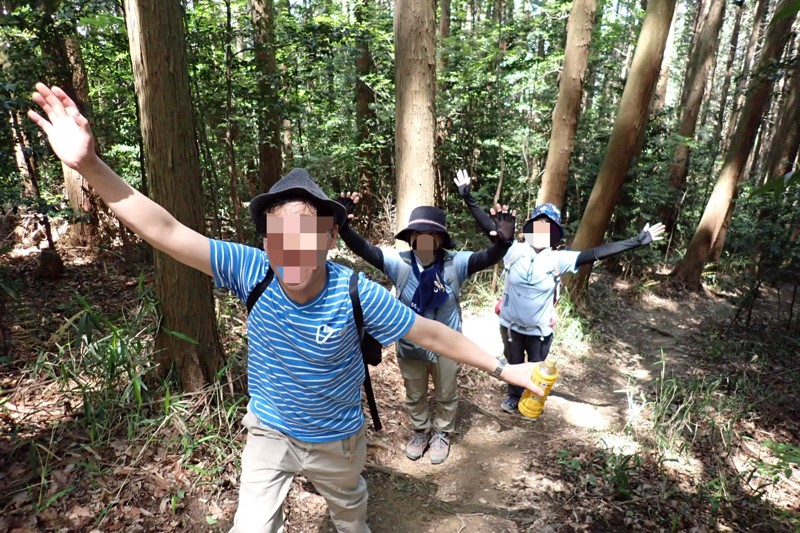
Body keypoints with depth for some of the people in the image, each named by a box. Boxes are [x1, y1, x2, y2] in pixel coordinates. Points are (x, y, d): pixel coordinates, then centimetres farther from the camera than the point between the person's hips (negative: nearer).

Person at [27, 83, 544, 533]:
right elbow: (167, 231, -27)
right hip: (269, 432, 1)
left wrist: (504, 368, -16)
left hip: (336, 439, 0)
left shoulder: (356, 293, -32)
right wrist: (89, 164, -36)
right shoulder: (252, 270, -26)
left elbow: (431, 334, -23)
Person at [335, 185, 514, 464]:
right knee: (414, 396, 25)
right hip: (410, 344, 1)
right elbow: (364, 249, -26)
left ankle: (442, 433, 51)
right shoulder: (399, 263, -19)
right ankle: (421, 430, 53)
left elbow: (486, 258, -32)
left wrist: (503, 243, -53)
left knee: (446, 395, 24)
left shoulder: (455, 264, -21)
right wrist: (342, 225, -43)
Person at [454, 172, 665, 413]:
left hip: (540, 330, 0)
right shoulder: (514, 250, -18)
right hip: (510, 324, 0)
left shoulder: (559, 259, -18)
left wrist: (637, 241, -21)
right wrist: (468, 198, -27)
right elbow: (488, 227, -21)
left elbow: (597, 253, -19)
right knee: (513, 364, 24)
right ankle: (514, 396, 51)